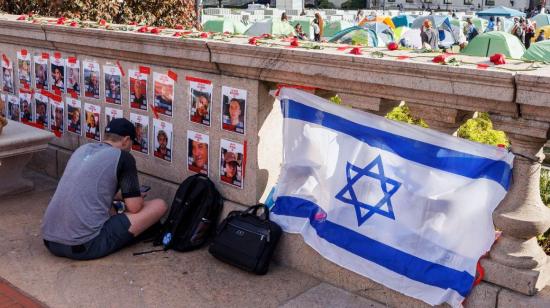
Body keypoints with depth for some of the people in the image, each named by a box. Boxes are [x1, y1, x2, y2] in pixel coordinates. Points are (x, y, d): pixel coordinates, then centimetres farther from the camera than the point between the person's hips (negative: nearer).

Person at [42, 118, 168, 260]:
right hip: (85, 247, -8)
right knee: (159, 206, 1)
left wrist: (119, 195, 37)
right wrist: (138, 198, 19)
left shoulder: (82, 149, 17)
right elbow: (134, 207, -3)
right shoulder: (123, 157, -2)